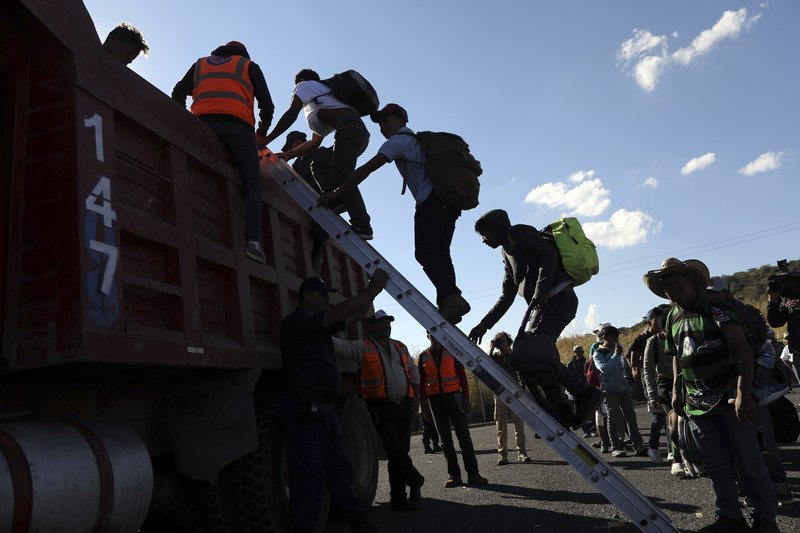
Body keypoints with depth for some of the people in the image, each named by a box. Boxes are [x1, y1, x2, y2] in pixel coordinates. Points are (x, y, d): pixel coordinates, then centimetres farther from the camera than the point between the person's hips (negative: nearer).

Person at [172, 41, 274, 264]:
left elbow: (178, 94, 19)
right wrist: (262, 133, 30)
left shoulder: (200, 64, 33)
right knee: (251, 182, -6)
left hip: (203, 122, 3)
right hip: (237, 124, -3)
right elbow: (267, 105, 16)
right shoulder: (249, 66, 26)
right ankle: (253, 240, -26)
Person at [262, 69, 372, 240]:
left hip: (350, 129, -9)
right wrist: (289, 154, 30)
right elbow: (315, 142, 34)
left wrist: (265, 140, 2)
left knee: (340, 177, -18)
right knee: (319, 165, 12)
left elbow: (291, 114, 1)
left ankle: (361, 226, -28)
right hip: (361, 132, 9)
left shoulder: (304, 85, 18)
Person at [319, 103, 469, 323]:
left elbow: (366, 169, -8)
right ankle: (448, 305, -4)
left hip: (431, 201, -9)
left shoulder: (398, 141, 2)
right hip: (448, 202, 9)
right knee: (440, 254, 5)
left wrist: (337, 193, -9)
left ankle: (452, 297, -27)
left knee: (425, 253, -11)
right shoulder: (418, 140, 29)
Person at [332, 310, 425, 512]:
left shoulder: (400, 347, 15)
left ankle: (398, 498, 14)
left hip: (404, 406, 5)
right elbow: (338, 345, -13)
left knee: (400, 452, 7)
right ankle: (415, 482, 14)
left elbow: (413, 370, 25)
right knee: (395, 451, -9)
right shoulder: (363, 348, -1)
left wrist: (415, 395, 16)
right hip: (382, 408, -5)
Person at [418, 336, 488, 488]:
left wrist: (466, 397, -2)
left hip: (453, 396, -1)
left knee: (464, 435, -3)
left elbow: (462, 374, 5)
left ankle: (473, 474, -1)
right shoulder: (424, 356, 7)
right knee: (445, 439, 3)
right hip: (435, 400, 1)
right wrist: (423, 402, 3)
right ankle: (454, 475, 7)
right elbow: (421, 380, 9)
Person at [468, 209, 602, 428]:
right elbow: (506, 298, 30)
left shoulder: (517, 233, 4)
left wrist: (541, 289, -26)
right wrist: (484, 324, 23)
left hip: (557, 299, -10)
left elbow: (549, 253, -13)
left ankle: (583, 392, -11)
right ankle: (558, 409, 4)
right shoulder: (507, 254, 30)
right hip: (542, 305, 10)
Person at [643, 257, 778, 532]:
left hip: (729, 397, -6)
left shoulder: (717, 309, -11)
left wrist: (743, 393, -25)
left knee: (748, 460, -1)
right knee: (715, 464, 10)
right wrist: (676, 389, 13)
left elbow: (743, 351, -17)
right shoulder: (672, 320, 8)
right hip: (697, 403, 6)